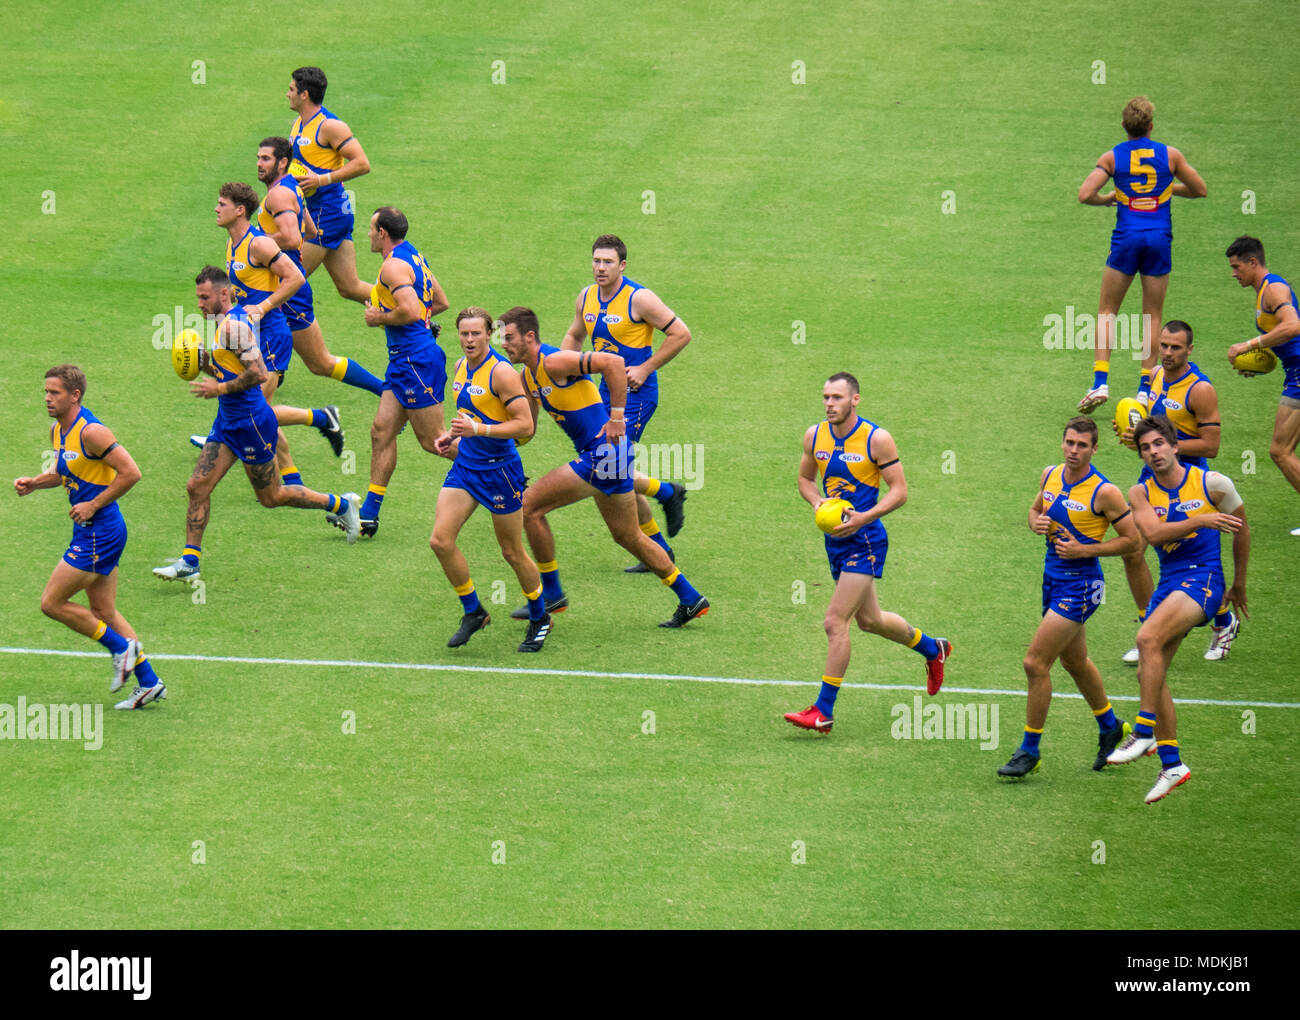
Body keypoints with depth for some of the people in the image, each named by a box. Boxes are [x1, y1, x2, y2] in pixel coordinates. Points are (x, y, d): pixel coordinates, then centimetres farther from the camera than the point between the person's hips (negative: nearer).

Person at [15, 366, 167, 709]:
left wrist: (93, 505, -18)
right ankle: (148, 683, 19)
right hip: (90, 533, 10)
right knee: (103, 612, 14)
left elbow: (130, 473, -21)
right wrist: (32, 484, 9)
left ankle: (121, 646, 6)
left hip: (99, 533, -10)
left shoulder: (91, 432, -19)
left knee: (52, 603, -6)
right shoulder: (57, 431, 9)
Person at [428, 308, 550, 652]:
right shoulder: (461, 367, 7)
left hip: (499, 469, -7)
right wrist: (453, 437, 8)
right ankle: (473, 613, 9)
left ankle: (539, 619, 25)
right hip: (464, 466, 7)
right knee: (440, 540, -7)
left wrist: (477, 430, -28)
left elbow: (525, 426, -21)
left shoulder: (502, 373, -17)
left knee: (512, 552, 4)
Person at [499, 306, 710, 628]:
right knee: (629, 537, 18)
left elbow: (613, 363, -26)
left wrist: (617, 415, -24)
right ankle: (690, 599, 25)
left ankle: (551, 593, 3)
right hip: (600, 453, 10)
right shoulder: (529, 374, 12)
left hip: (604, 450, -10)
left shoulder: (553, 362, -18)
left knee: (530, 506, -7)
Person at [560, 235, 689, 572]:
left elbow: (681, 333, -13)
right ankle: (658, 549, 18)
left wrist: (644, 369, -14)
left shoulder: (639, 298, -14)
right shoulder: (587, 297, 6)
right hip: (607, 390, 7)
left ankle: (667, 492, 8)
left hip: (636, 393, -7)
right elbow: (574, 336, 24)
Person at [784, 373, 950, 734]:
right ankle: (933, 648, 47)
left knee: (835, 622, -13)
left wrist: (864, 517, -22)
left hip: (864, 541, -7)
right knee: (869, 620, 21)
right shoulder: (814, 436, 3)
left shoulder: (876, 439, -13)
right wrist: (817, 501, -4)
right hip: (835, 541, 7)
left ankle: (824, 711, -8)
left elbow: (899, 490, -10)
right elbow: (805, 477, 18)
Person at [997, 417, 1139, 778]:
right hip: (1053, 579, 8)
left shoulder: (1104, 492, -17)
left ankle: (1030, 751, 0)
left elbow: (1132, 539, -12)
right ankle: (1110, 727, 44)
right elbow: (1036, 509, 21)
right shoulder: (1050, 476, 3)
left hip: (1080, 584, -8)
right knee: (1075, 662, 22)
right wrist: (1037, 523, -3)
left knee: (1035, 663, -11)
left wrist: (1084, 549, -20)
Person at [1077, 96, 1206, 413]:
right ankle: (1145, 389, 6)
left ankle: (1100, 382, -5)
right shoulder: (1169, 155, 2)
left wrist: (1108, 198, 11)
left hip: (1126, 238, -1)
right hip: (1159, 238, 1)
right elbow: (1200, 190, 11)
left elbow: (1085, 194, -10)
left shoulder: (1113, 157, 0)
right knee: (1153, 316, 10)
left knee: (1107, 311, 9)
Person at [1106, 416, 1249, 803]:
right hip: (1168, 583, 6)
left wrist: (1239, 586, 19)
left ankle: (1144, 733, -26)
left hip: (1203, 578, -6)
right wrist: (1199, 521, -22)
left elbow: (1240, 529, 12)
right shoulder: (1141, 494, 7)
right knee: (1151, 673, 2)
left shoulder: (1213, 484, -1)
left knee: (1148, 638, -28)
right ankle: (1171, 764, 11)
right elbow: (1153, 533, -11)